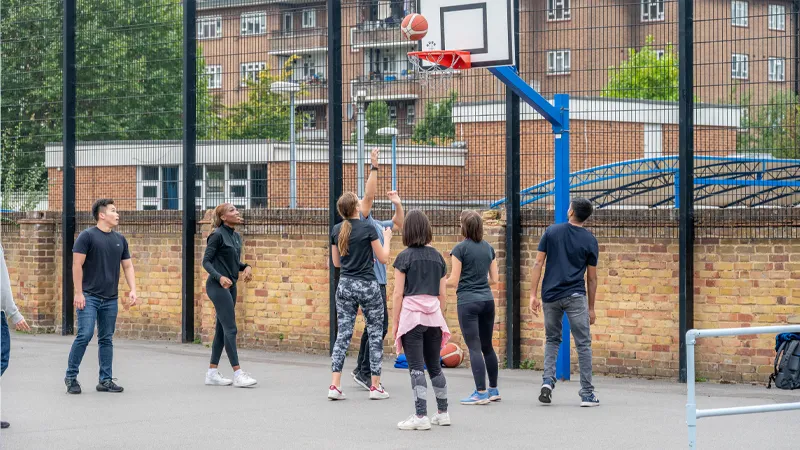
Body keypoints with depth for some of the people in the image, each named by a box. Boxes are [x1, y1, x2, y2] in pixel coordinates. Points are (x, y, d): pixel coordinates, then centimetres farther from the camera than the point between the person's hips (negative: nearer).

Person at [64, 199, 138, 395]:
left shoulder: (120, 239, 12)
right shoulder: (87, 236, -5)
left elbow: (128, 266, 15)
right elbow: (77, 265, -8)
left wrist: (133, 290, 2)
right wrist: (78, 293, -13)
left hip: (111, 298, 6)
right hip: (89, 297, -6)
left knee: (106, 339, 8)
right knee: (85, 335, -12)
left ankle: (106, 380, 13)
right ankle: (71, 376, 0)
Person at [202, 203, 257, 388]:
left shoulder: (236, 237, 13)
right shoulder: (218, 235, -11)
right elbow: (206, 261, -11)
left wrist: (246, 267, 0)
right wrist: (219, 277, -25)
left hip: (230, 286, 9)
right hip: (218, 286, -9)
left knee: (222, 330, 9)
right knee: (230, 329, -10)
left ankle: (212, 373, 13)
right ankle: (238, 373, -10)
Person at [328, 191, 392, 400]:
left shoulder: (336, 230, 3)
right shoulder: (368, 228, -11)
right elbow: (383, 258, -3)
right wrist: (387, 239, 13)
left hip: (345, 286, 4)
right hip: (367, 286, -4)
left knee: (343, 334, 5)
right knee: (375, 334, 7)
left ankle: (335, 385, -4)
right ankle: (375, 387, 8)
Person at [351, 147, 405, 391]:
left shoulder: (377, 224, 19)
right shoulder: (361, 221, -7)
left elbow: (398, 225, 33)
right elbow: (369, 195, -19)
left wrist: (398, 204, 18)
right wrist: (374, 168, -21)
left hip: (379, 280, 10)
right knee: (380, 326, -13)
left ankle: (361, 369, 20)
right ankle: (365, 372, -9)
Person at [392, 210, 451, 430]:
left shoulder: (404, 257, -6)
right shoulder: (437, 257, 8)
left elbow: (398, 294, -7)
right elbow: (442, 293, 10)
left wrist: (395, 322, 0)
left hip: (411, 314, -5)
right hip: (433, 316, 5)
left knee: (416, 367, -5)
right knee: (434, 365, 15)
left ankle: (421, 416, -8)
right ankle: (443, 413, 22)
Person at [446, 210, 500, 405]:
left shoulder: (460, 248, -8)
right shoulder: (488, 248, 9)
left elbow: (454, 281, -8)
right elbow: (495, 279, 12)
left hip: (468, 301, -6)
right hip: (487, 300, 6)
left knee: (474, 347, -5)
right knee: (487, 346, 15)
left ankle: (481, 393, -7)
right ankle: (494, 390, 21)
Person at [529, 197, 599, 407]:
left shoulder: (551, 232, 2)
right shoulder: (590, 240, 1)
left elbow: (538, 263, -2)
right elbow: (592, 278, 4)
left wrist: (533, 295, 1)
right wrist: (591, 308, 12)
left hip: (550, 295, 2)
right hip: (575, 296, -2)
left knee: (552, 340, 18)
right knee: (583, 344, 3)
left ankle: (548, 381, -1)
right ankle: (587, 393, 3)